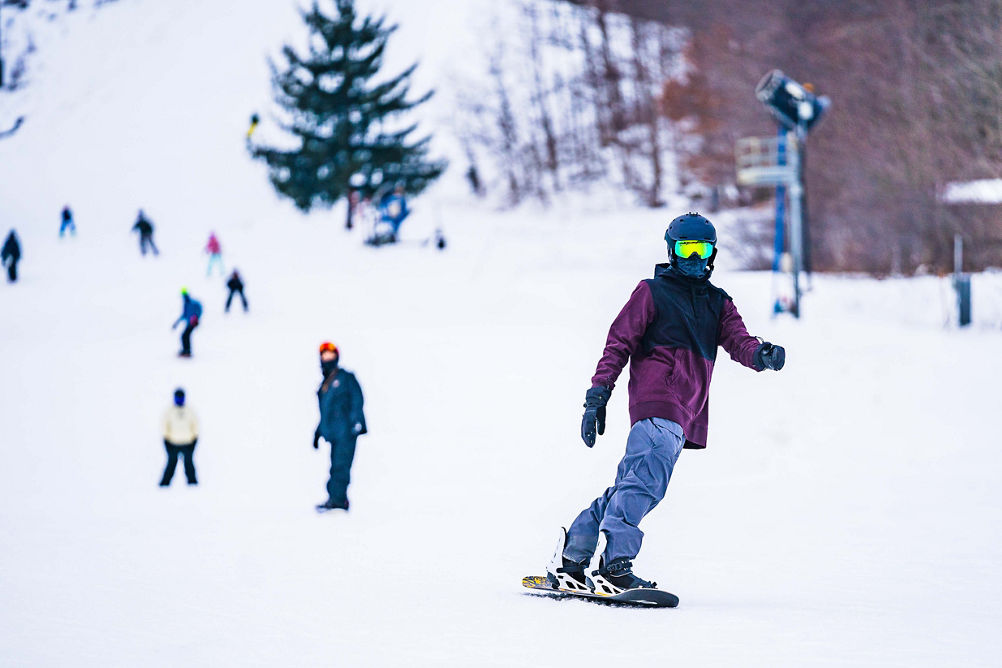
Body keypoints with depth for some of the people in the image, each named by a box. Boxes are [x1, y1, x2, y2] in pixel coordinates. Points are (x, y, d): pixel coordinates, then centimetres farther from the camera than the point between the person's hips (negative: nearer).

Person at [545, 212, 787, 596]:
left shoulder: (718, 303, 24)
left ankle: (570, 561, 13)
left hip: (686, 414, 6)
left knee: (631, 484, 7)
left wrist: (760, 354, -17)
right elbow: (619, 342, 2)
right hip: (658, 401, -6)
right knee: (647, 480, -24)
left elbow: (737, 340, 7)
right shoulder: (652, 291, 7)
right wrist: (598, 394, -8)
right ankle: (610, 563, -32)